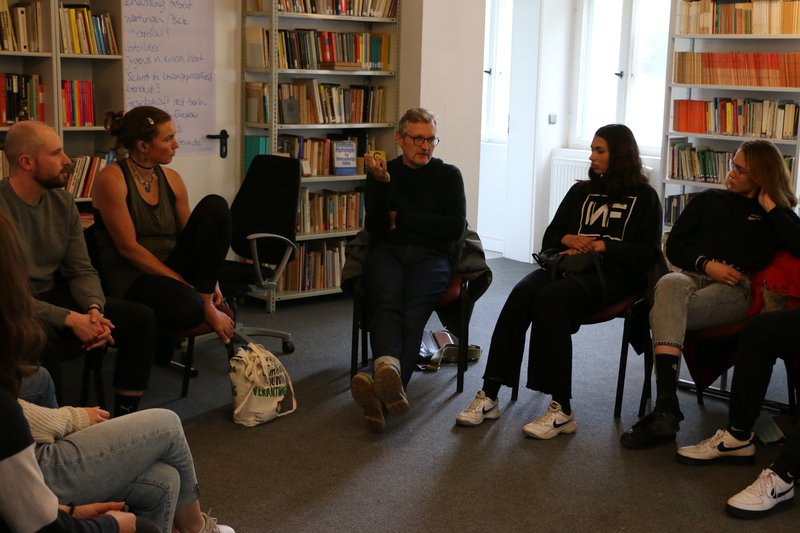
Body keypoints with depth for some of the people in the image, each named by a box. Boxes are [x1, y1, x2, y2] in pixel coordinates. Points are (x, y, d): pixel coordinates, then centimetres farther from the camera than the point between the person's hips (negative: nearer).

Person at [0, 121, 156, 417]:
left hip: (54, 296, 7)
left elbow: (82, 270, 4)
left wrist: (94, 308, -17)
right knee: (41, 340, -39)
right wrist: (70, 319, -28)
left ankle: (125, 416, 2)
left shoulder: (62, 201, 2)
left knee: (141, 318, -5)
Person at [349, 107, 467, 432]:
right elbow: (375, 228, 4)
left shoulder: (448, 175, 15)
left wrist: (401, 218, 2)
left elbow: (455, 227, 3)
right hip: (387, 252, 1)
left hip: (430, 256, 0)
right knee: (387, 304, -35)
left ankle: (385, 388, -57)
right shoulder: (383, 172, 15)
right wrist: (381, 183, -10)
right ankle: (389, 374, -63)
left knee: (414, 313, -33)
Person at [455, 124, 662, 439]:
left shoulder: (643, 197, 10)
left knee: (550, 297, -35)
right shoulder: (581, 191, 24)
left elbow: (648, 254, -1)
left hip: (612, 274, -5)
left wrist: (602, 246, -10)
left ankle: (562, 410, -35)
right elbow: (549, 239, 23)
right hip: (569, 263, 5)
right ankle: (489, 395, -34)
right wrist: (568, 239, 1)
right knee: (522, 293, -29)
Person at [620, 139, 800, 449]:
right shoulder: (709, 200, 27)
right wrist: (707, 264, 0)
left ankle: (664, 410, -37)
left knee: (665, 312, -34)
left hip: (734, 289, -2)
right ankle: (666, 406, -48)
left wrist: (771, 208, 2)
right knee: (669, 285, -38)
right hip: (693, 275, 3)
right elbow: (674, 246, 18)